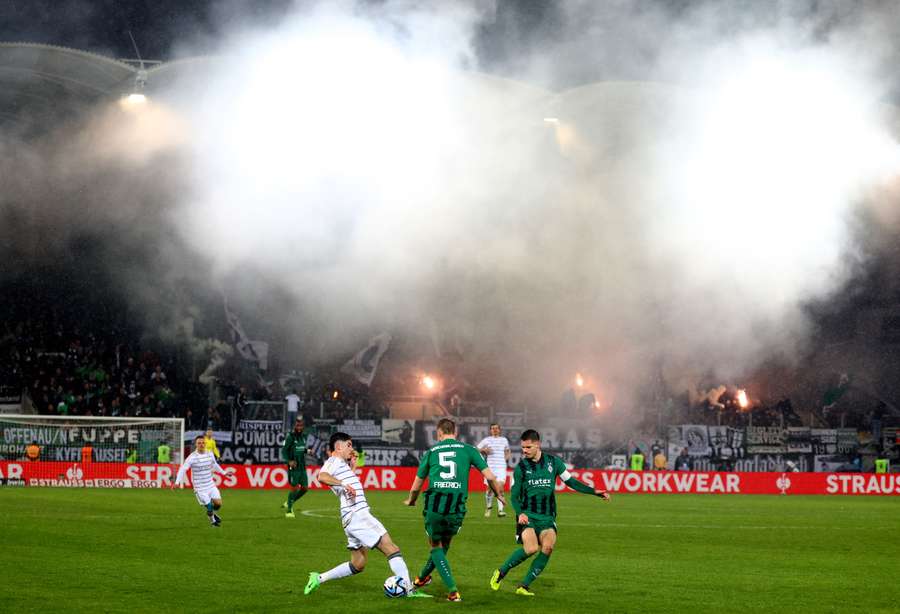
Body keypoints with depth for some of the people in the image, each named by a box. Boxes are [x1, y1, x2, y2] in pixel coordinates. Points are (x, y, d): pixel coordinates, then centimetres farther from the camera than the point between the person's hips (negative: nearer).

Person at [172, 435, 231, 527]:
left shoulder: (210, 454, 2)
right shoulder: (192, 457, -15)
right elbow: (183, 469, -15)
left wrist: (223, 472, 29)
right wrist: (177, 482, -24)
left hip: (211, 485, 5)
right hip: (200, 488, -5)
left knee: (218, 504, -3)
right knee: (209, 507, -5)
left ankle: (212, 513, 30)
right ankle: (213, 521, 24)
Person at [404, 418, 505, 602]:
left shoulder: (431, 452, 11)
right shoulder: (468, 449, 8)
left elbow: (416, 486, 18)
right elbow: (490, 477, 4)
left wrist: (411, 501, 40)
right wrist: (499, 495, 23)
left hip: (434, 506, 0)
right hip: (456, 509, 0)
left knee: (436, 547, 15)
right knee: (444, 544, 25)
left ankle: (453, 591, 1)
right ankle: (422, 578, 42)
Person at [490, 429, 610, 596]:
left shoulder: (554, 462, 6)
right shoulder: (521, 467, 2)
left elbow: (571, 481, 15)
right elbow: (514, 496, 4)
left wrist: (594, 491, 7)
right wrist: (520, 513, -15)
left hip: (547, 517, 2)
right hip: (527, 516, -2)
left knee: (548, 547, -22)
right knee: (531, 548, -24)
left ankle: (524, 585, -10)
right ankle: (500, 572, -1)